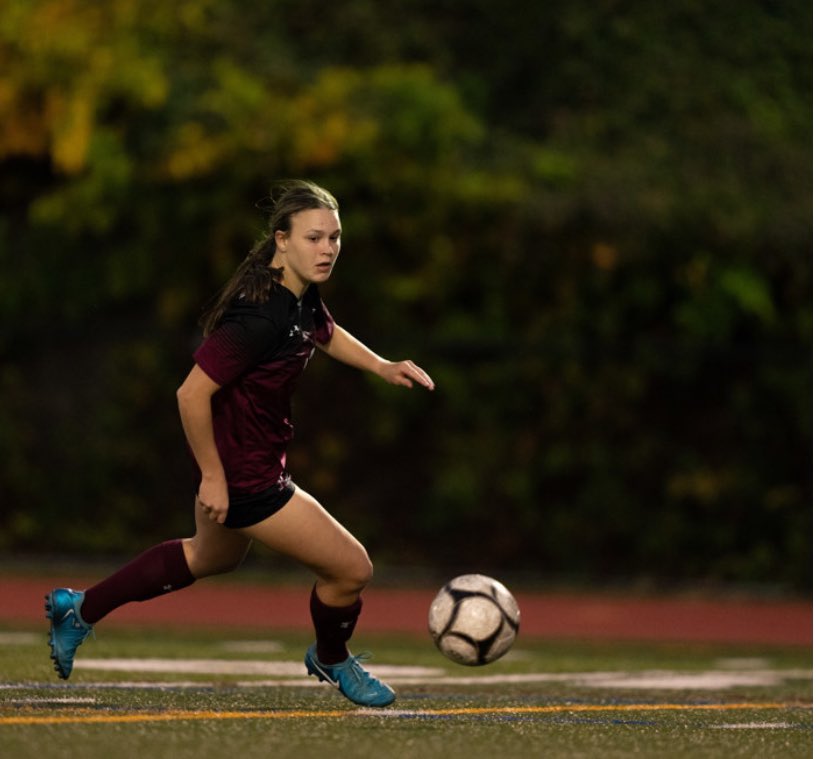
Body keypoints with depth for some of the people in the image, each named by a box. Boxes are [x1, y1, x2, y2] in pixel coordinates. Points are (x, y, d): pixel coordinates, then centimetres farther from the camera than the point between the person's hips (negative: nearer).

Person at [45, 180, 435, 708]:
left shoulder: (302, 296, -4)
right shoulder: (260, 317, -32)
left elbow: (325, 333, 21)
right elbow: (193, 393, -31)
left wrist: (381, 366, 6)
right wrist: (213, 476, -22)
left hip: (256, 460, 10)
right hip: (245, 476, -10)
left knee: (213, 557, 35)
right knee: (351, 568, 0)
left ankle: (80, 609, 45)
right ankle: (331, 661, 32)